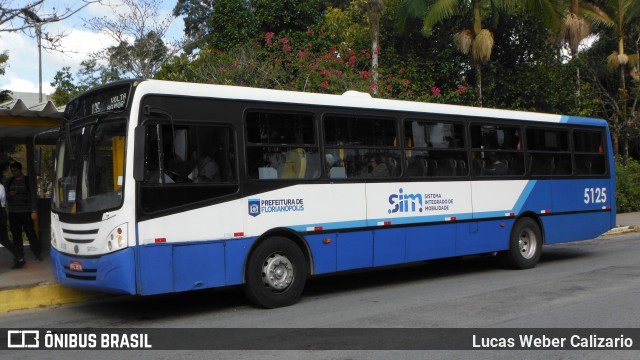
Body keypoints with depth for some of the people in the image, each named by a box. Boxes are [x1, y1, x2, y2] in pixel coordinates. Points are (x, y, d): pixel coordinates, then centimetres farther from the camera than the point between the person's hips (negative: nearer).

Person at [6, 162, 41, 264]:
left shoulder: (28, 180, -2)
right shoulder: (10, 181, 10)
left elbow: (33, 196, -5)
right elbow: (5, 196, 16)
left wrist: (34, 211, -12)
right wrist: (9, 194, -8)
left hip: (26, 212, -4)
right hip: (13, 213, 4)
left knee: (31, 233, -4)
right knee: (16, 235, 5)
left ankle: (37, 254, 3)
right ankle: (19, 256, 13)